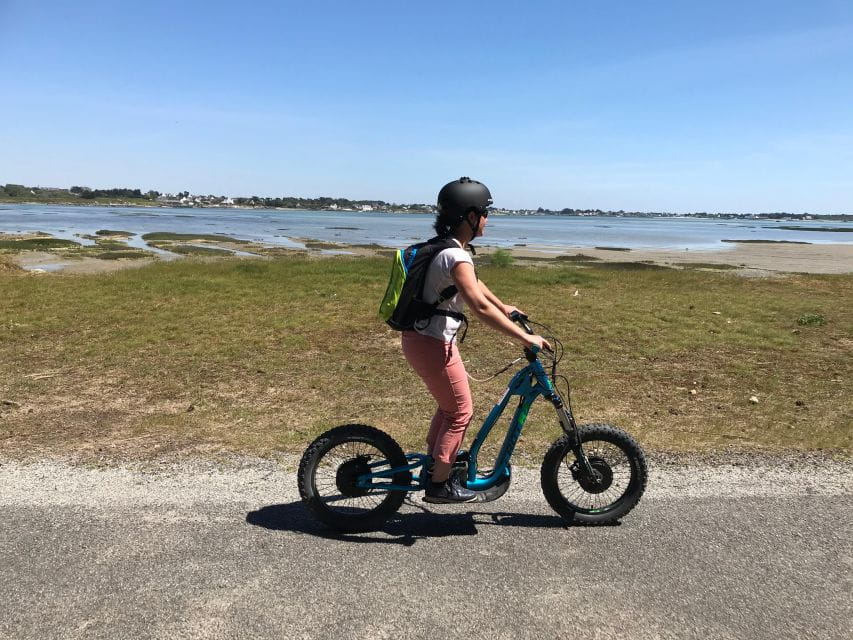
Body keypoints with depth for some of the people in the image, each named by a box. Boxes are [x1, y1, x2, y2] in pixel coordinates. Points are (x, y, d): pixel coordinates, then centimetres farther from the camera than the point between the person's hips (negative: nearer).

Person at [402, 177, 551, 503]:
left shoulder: (446, 248, 9)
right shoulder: (455, 256, -23)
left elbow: (473, 283, 24)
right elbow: (480, 307, -32)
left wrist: (504, 307, 32)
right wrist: (524, 337, -28)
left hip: (425, 338, 10)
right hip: (431, 343, -10)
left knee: (450, 403, 23)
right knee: (461, 411, 5)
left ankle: (433, 466, 36)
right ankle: (439, 485, 17)